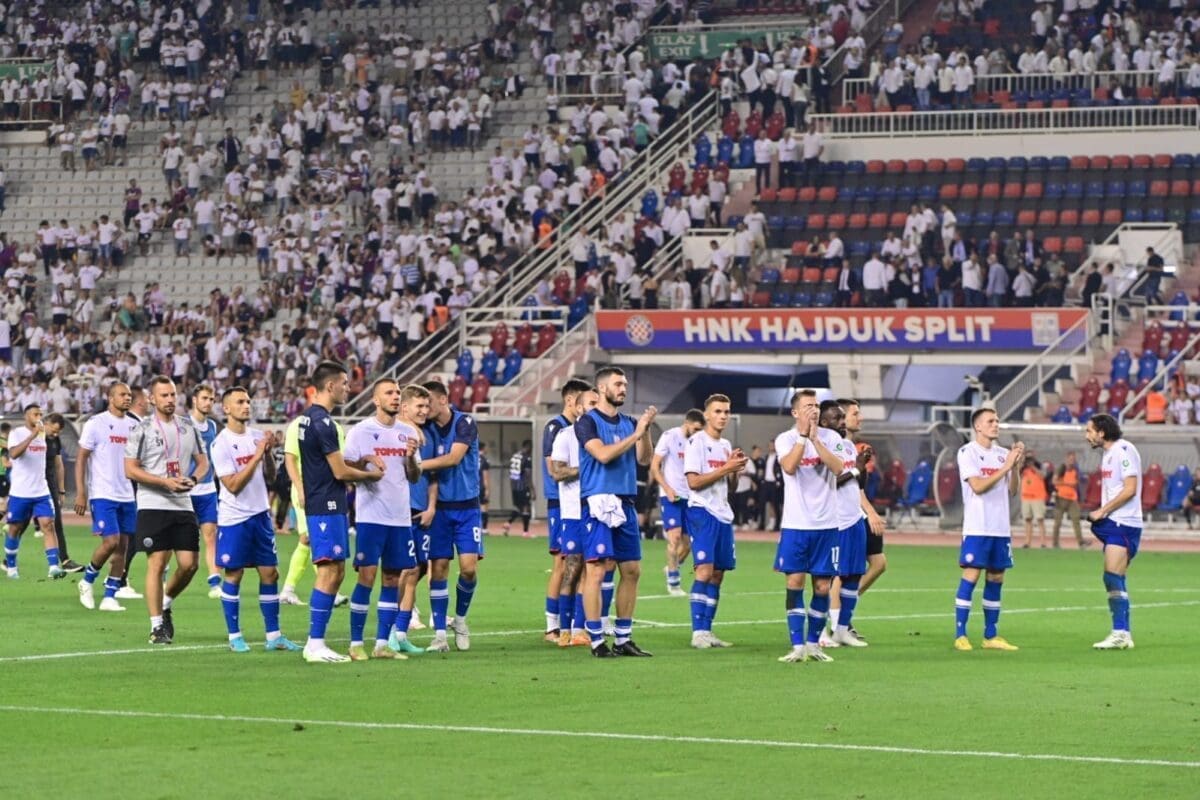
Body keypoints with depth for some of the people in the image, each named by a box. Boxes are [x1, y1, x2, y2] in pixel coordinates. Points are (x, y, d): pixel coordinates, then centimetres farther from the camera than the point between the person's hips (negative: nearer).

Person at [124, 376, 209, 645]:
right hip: (153, 506, -5)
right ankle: (157, 626, -1)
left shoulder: (188, 427, 11)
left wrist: (193, 479, -6)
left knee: (188, 564, -1)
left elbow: (202, 461, 17)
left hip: (183, 505, 5)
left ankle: (165, 605, 26)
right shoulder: (142, 430, -3)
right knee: (157, 564, -7)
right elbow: (130, 470, -7)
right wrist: (165, 482, -16)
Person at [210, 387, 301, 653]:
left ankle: (274, 636, 10)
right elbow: (233, 485, -17)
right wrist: (257, 456, -19)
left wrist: (269, 453, -6)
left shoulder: (258, 436, 8)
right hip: (234, 518, -6)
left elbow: (270, 478, 11)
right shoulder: (221, 444, -10)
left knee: (270, 573, 4)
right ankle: (234, 636, 9)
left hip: (260, 514, 6)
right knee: (233, 576, 1)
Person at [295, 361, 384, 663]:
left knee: (336, 572, 12)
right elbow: (340, 471, -16)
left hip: (317, 504, 10)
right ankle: (315, 644, -11)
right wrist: (371, 475, 0)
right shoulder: (323, 422, -17)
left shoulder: (308, 418, 15)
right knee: (329, 573, -10)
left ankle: (315, 642, 12)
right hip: (327, 507, -10)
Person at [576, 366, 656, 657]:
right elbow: (603, 454, -17)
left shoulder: (628, 422, 15)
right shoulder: (588, 422, -4)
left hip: (626, 504, 7)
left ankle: (623, 638, 15)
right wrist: (636, 434, -16)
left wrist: (646, 430, -8)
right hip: (598, 503, -7)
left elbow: (644, 458, 6)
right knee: (596, 571, -9)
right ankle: (597, 641, -6)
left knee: (632, 571, 7)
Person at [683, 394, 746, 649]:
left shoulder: (726, 446, 18)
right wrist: (726, 468, -14)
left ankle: (707, 631, 10)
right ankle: (698, 632, -17)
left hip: (723, 514, 8)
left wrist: (736, 470, 1)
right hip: (702, 512, -8)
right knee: (705, 569, -16)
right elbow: (693, 482, -15)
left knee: (718, 573, 6)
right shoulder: (697, 442, -5)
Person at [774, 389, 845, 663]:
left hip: (825, 524, 1)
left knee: (823, 586, 4)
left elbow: (837, 468, -14)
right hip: (795, 524, -1)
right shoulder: (785, 439, 0)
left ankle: (814, 643, 16)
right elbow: (789, 466, -19)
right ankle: (797, 646, -3)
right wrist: (802, 435, -17)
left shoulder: (830, 437, 3)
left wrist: (815, 438, -17)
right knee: (795, 582, -6)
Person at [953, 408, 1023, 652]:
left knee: (996, 578, 7)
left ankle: (991, 636, 12)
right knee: (970, 577, -9)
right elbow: (978, 486, -15)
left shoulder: (1002, 454, 13)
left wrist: (1016, 466, -5)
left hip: (1001, 528, 6)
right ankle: (960, 635, -7)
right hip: (977, 528, -6)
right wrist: (1006, 467, -16)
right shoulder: (968, 452, -5)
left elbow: (1013, 489, 11)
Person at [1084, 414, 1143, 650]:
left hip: (1123, 524, -10)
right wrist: (1099, 513, 7)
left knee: (1112, 578, -14)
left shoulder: (1123, 451, -13)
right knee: (1115, 582, 9)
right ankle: (1123, 635, 12)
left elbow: (1130, 489, -19)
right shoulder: (1108, 454, 17)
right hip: (1113, 524, 10)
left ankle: (1120, 633, -14)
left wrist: (1102, 511, -15)